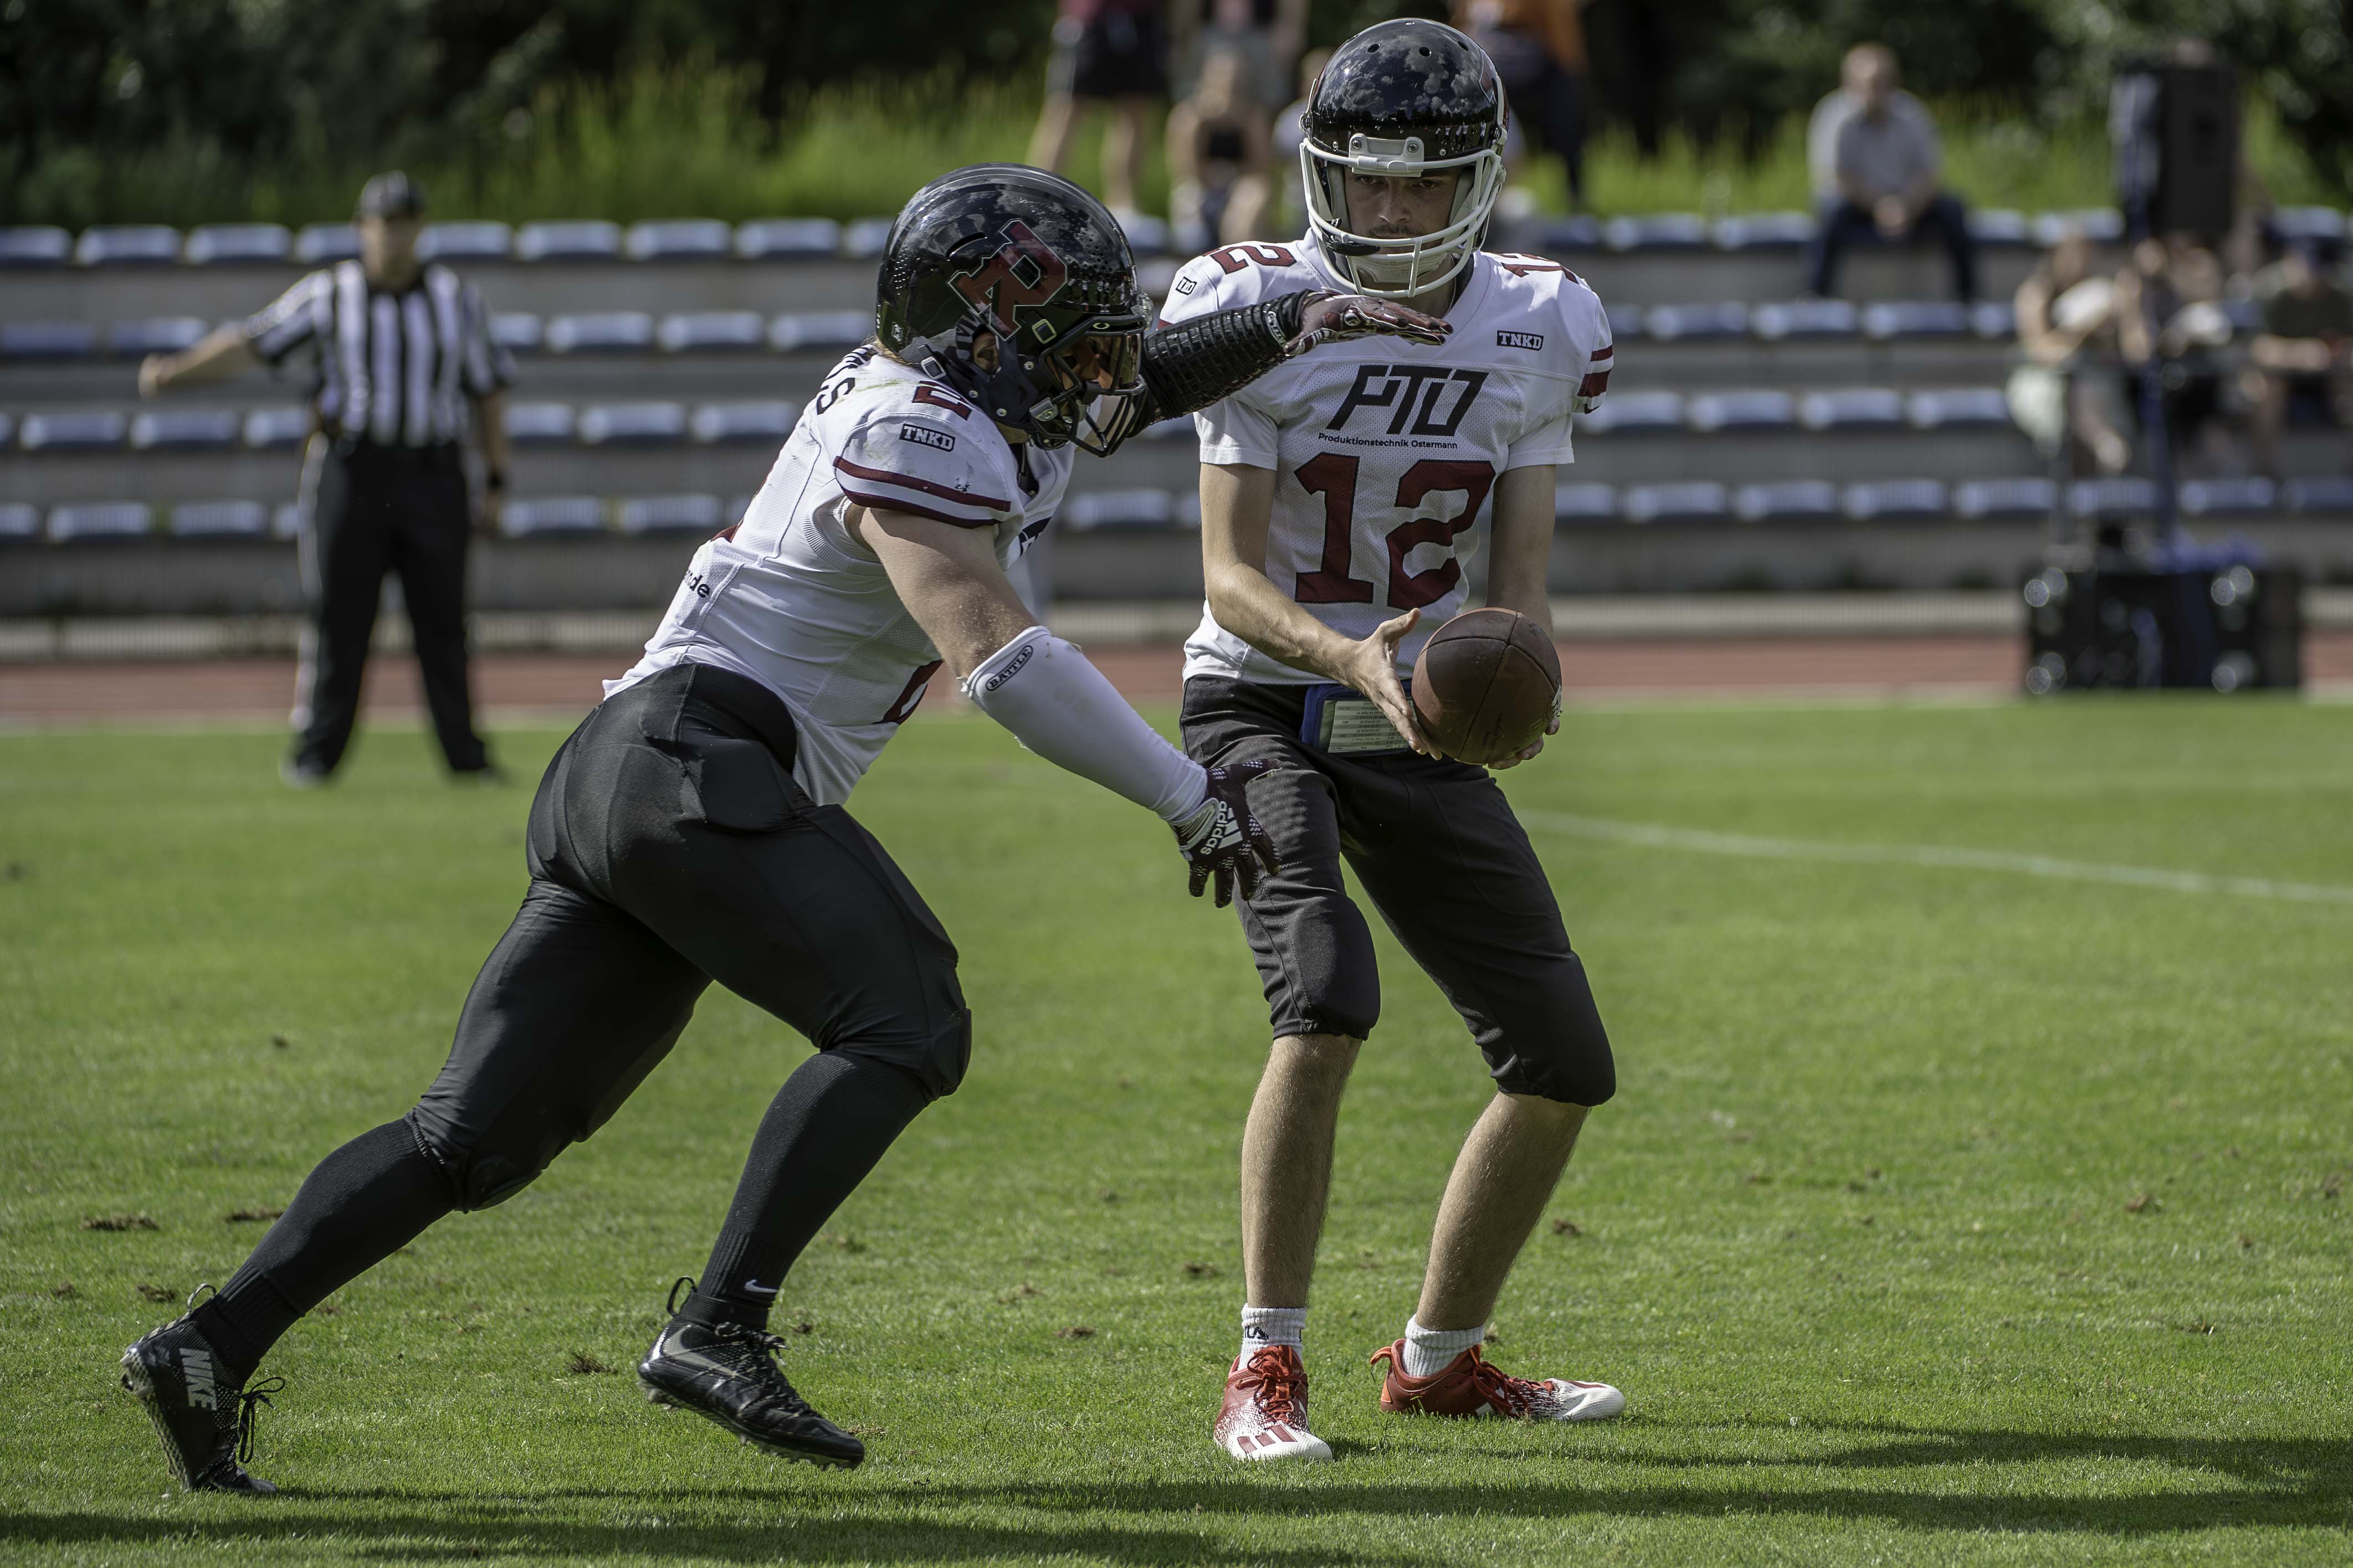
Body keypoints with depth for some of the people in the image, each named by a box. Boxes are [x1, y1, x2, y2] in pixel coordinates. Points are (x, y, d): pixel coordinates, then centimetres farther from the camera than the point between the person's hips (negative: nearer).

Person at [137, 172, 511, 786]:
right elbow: (251, 343, -5)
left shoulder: (458, 299, 9)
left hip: (432, 476, 1)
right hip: (349, 469, -1)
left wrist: (495, 483, 6)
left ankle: (465, 754, 6)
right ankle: (316, 753, 3)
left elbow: (488, 390, 12)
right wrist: (174, 371, -21)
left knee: (442, 620, 1)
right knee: (338, 615, -2)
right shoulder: (327, 295, 3)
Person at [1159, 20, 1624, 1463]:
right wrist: (1349, 656, -36)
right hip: (1265, 703, -5)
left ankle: (1441, 1356, 24)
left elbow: (1519, 581, -2)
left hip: (1424, 727, 5)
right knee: (1328, 1003, -29)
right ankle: (1268, 1371, -21)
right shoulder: (1263, 315, -13)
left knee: (1565, 1066, 4)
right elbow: (1232, 578, -16)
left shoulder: (1535, 333, -2)